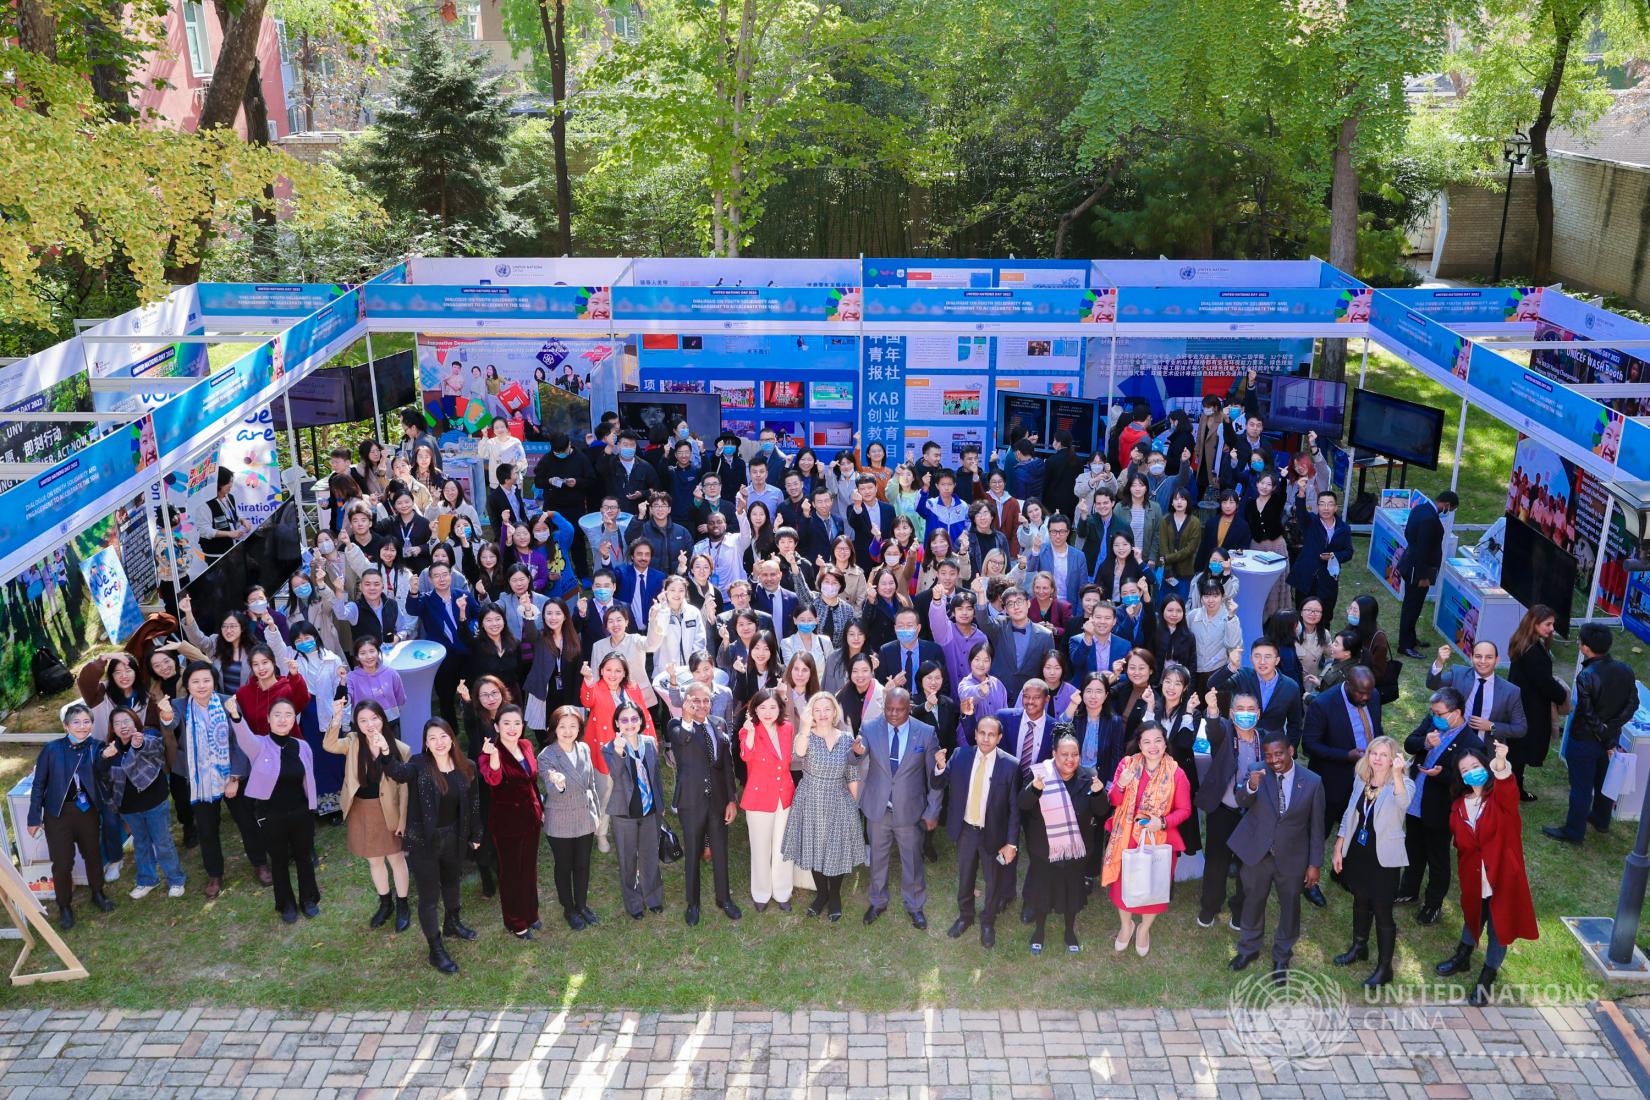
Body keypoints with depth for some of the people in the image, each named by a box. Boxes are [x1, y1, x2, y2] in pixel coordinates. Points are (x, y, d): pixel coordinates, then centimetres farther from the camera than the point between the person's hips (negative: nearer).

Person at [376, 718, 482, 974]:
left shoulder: (466, 768, -8)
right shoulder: (419, 765, -18)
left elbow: (473, 804, 3)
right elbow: (398, 772, -40)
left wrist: (475, 835, 9)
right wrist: (384, 752, -61)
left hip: (454, 838, 4)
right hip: (423, 841, -4)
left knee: (451, 882, 27)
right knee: (429, 895, 5)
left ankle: (452, 923, 53)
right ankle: (436, 951, 18)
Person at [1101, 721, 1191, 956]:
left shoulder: (1176, 774, -13)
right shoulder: (1127, 764, -7)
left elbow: (1184, 810, -5)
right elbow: (1115, 802, -3)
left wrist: (1163, 822, -22)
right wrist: (1120, 786, -24)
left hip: (1158, 839, -1)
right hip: (1126, 837, 1)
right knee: (1123, 882, 12)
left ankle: (1144, 929, 41)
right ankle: (1126, 925, 41)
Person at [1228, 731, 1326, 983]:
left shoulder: (1312, 782, -12)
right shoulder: (1256, 772, -11)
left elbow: (1316, 826, -5)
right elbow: (1241, 801, -22)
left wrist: (1315, 863, -3)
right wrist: (1251, 785, -43)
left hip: (1292, 858, 0)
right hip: (1257, 853, 1)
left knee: (1289, 907, 15)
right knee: (1253, 902, 19)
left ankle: (1282, 958, 37)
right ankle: (1250, 948, 43)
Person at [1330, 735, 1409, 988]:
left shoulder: (1402, 784, -17)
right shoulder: (1361, 781, 1)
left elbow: (1402, 803, -41)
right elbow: (1349, 815, 9)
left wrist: (1397, 774, -57)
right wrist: (1338, 850, 8)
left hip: (1384, 859, -6)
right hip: (1358, 853, 6)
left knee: (1382, 911, 2)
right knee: (1360, 902, 23)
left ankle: (1384, 967, 17)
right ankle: (1359, 948, 44)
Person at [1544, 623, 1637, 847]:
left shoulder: (1586, 677, -28)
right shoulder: (1625, 671, -8)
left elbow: (1589, 715, -24)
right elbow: (1632, 704, -2)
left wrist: (1606, 740, -11)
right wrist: (1611, 729, -6)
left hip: (1585, 741, -6)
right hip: (1611, 738, 6)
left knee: (1581, 787, 6)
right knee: (1604, 780, 25)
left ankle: (1573, 832, 19)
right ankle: (1601, 820, 44)